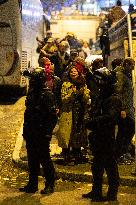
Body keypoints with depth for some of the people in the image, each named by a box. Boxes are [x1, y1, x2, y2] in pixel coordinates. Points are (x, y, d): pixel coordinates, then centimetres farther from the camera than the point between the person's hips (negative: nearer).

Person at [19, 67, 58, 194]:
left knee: (44, 159, 0)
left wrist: (47, 132, -18)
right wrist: (26, 130, 17)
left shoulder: (47, 95, -13)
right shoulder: (31, 93, 11)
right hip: (31, 134, 8)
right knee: (32, 160, 13)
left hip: (41, 134, -8)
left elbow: (53, 117, -15)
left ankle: (50, 185, 13)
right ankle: (32, 185, 23)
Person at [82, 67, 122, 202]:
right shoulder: (99, 98, 14)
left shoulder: (113, 99, -13)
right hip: (97, 138, 9)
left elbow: (110, 117, -26)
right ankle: (96, 192, 31)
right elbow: (91, 115, 14)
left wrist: (92, 122, -20)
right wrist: (88, 121, -9)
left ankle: (112, 194, 12)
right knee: (97, 167, 18)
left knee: (110, 167, 1)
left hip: (108, 139, -9)